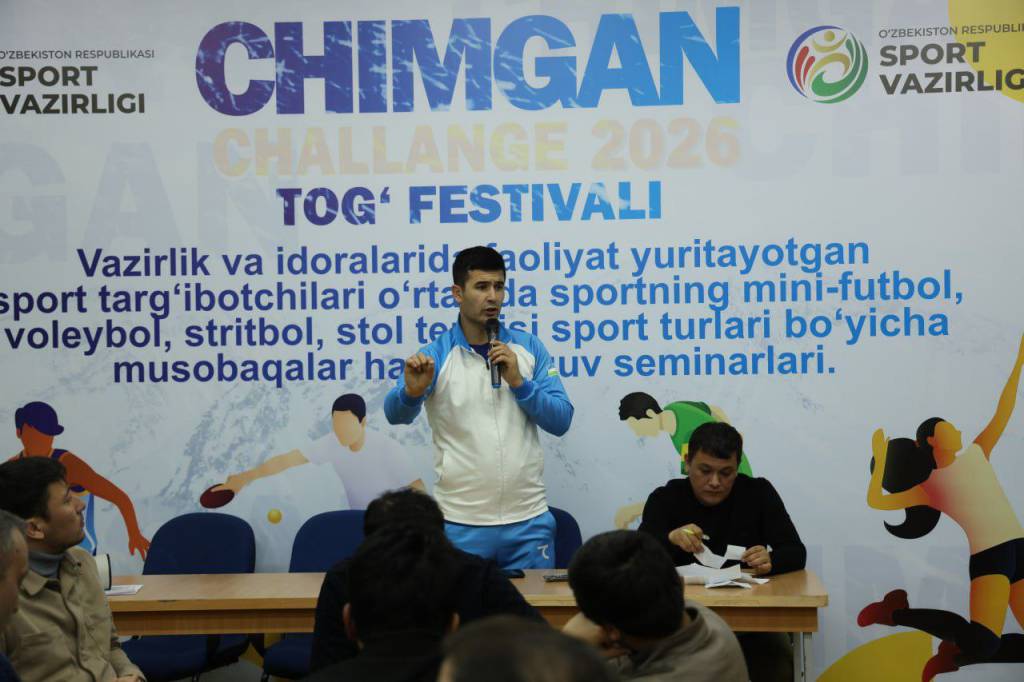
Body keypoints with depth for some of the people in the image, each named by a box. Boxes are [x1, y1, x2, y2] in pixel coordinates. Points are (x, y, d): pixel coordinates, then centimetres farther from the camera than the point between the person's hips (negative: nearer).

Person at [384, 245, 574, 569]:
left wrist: (518, 382, -14)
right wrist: (412, 391, -40)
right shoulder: (436, 355, -3)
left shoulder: (528, 347, 4)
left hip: (527, 518, 2)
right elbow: (395, 413, -18)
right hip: (461, 522, -2)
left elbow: (561, 420, 0)